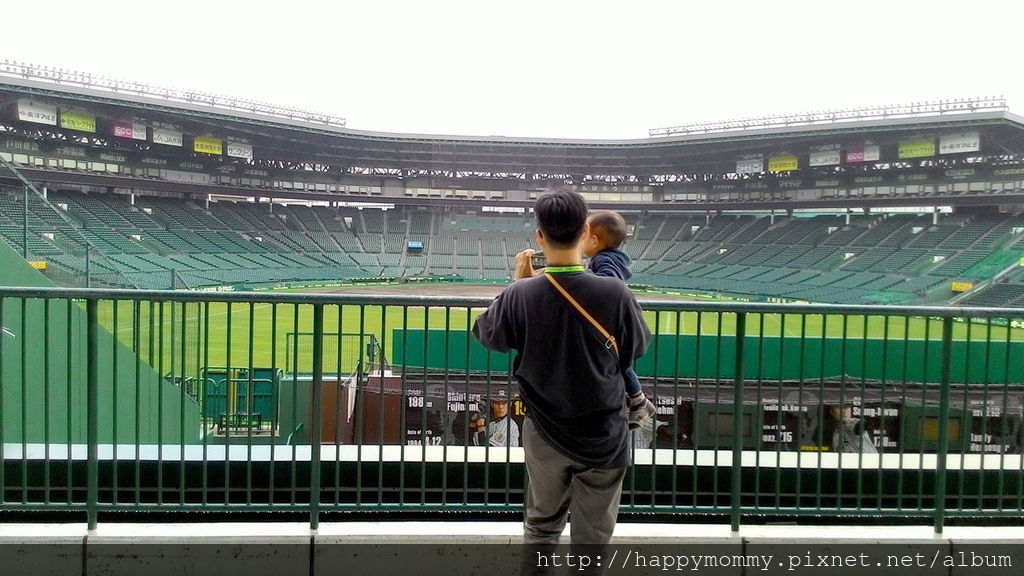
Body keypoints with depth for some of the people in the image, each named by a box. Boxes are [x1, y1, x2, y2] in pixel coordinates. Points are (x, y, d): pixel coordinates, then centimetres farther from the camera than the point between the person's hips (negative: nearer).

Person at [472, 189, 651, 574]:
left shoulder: (520, 295, -17)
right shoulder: (614, 293, -20)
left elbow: (485, 334, 2)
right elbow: (638, 347, -2)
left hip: (545, 434, 1)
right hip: (604, 437, -1)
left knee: (541, 527, 23)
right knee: (592, 540, 15)